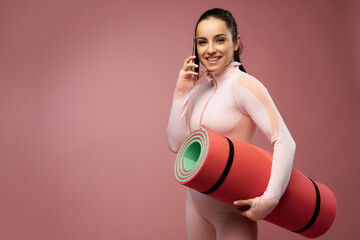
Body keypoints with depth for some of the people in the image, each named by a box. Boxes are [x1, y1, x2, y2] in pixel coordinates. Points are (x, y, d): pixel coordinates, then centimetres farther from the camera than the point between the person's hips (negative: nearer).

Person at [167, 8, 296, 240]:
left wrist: (270, 198, -31)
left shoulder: (243, 85, -15)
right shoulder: (200, 90, 6)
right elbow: (176, 143, 1)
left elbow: (284, 142, -22)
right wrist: (182, 92, -5)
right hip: (197, 201, 7)